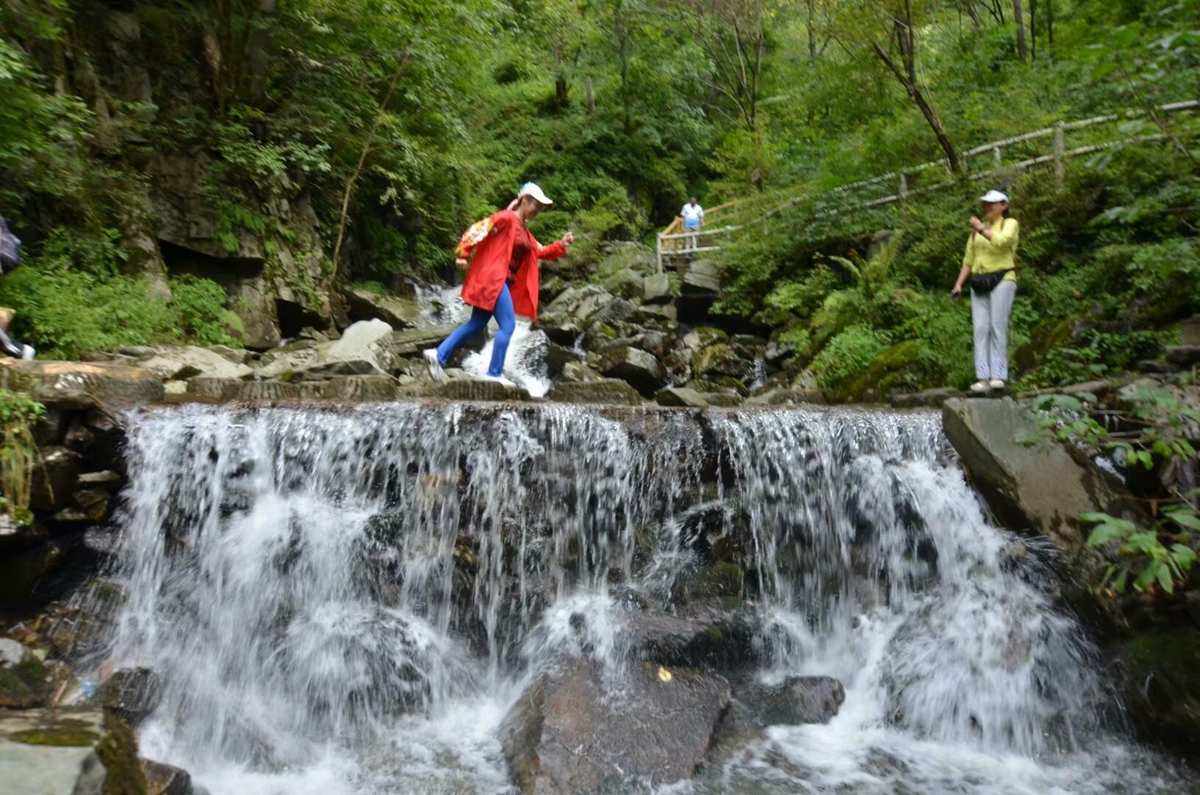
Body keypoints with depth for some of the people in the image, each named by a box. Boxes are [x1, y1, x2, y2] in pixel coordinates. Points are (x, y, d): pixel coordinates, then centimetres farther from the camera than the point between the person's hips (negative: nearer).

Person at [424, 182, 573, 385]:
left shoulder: (524, 230, 19)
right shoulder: (507, 218, -9)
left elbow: (540, 252, 19)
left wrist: (562, 244, 5)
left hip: (502, 281, 10)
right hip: (492, 277, -10)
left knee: (476, 324, 10)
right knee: (508, 325, -9)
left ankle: (438, 355, 13)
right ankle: (494, 373, -3)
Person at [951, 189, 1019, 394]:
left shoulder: (1010, 223, 4)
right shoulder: (976, 230, 20)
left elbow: (1001, 242, -18)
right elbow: (968, 260, 18)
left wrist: (982, 229, -9)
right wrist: (959, 284, 7)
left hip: (1002, 281, -5)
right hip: (979, 285, 5)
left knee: (997, 327, -14)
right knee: (981, 329, -7)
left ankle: (998, 377, -16)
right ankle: (983, 378, -12)